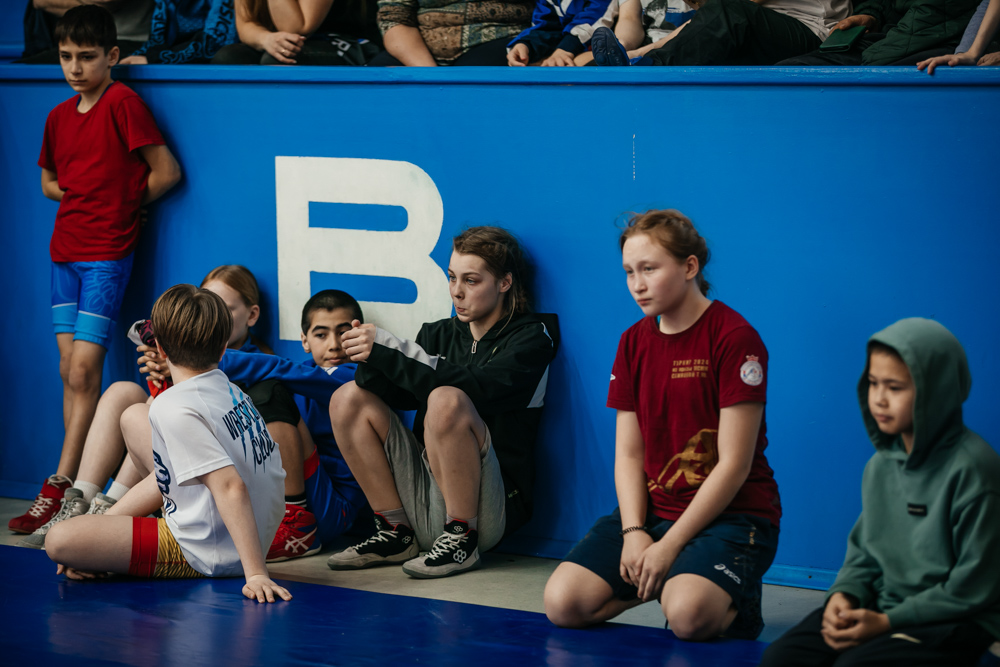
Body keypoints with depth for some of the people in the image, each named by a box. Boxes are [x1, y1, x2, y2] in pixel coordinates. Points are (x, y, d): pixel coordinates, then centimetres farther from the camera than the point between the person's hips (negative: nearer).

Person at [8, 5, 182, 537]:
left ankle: (58, 489, -9)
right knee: (70, 370, 6)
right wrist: (88, 196, 7)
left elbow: (166, 172, -7)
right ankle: (77, 490, 10)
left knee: (84, 371, -10)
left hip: (107, 253, -7)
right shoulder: (59, 116, 12)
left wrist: (123, 204, 2)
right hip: (66, 249, 7)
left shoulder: (123, 103, -8)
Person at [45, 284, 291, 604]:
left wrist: (256, 573, -33)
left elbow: (230, 487, -30)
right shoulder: (234, 392, 2)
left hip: (206, 554, -9)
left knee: (59, 541, -19)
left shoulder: (174, 407, -22)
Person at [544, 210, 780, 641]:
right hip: (653, 509, 6)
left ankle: (734, 599, 1)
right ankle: (661, 583, 9)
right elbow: (628, 453, 7)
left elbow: (733, 464, -14)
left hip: (732, 514, -6)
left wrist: (669, 546, -17)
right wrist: (633, 533, -10)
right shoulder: (633, 343, 10)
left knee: (687, 614, -34)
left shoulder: (734, 338, -11)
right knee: (563, 603, -16)